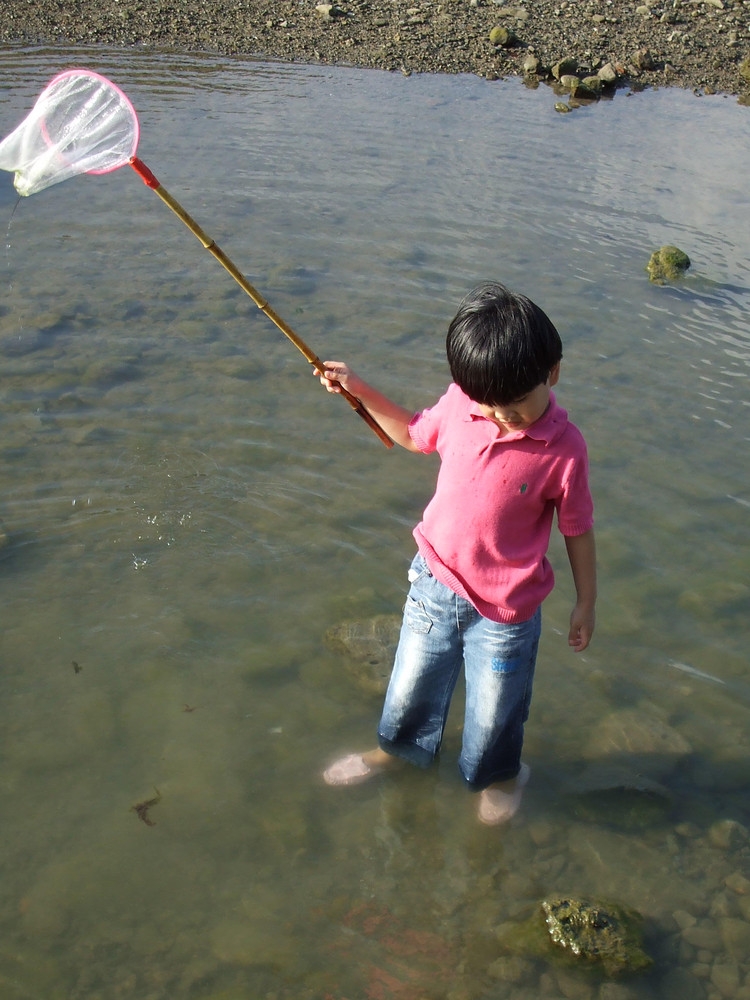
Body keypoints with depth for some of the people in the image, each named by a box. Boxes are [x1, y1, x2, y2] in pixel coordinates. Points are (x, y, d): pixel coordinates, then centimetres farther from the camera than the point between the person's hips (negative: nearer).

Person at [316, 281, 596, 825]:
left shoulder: (563, 448, -22)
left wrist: (586, 603, -1)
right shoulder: (460, 403, -12)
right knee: (411, 684, 23)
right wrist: (358, 388, 3)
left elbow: (578, 530, -9)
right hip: (435, 581, 4)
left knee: (493, 710, 18)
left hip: (504, 607, -3)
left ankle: (501, 773, 51)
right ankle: (395, 747, 55)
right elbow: (413, 433, 10)